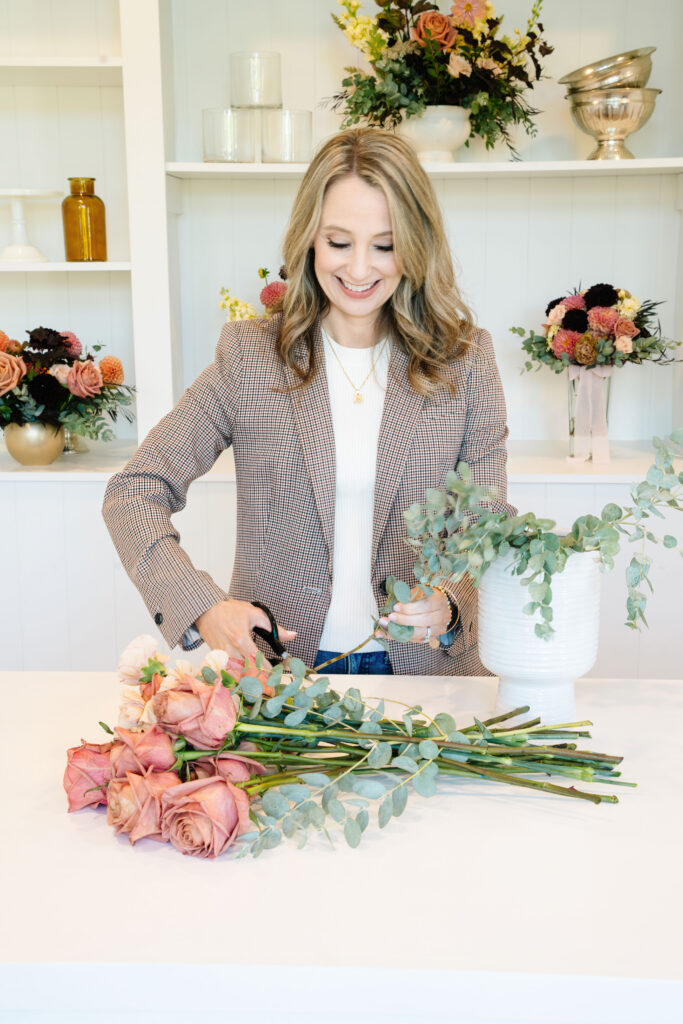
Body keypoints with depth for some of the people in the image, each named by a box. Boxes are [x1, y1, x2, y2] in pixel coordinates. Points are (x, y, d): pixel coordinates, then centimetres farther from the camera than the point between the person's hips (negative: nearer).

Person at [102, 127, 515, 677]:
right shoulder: (250, 353, 0)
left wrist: (449, 608, -18)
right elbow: (135, 491, -2)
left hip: (423, 671, 1)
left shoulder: (466, 361, 1)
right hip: (273, 668, 0)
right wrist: (204, 606, -18)